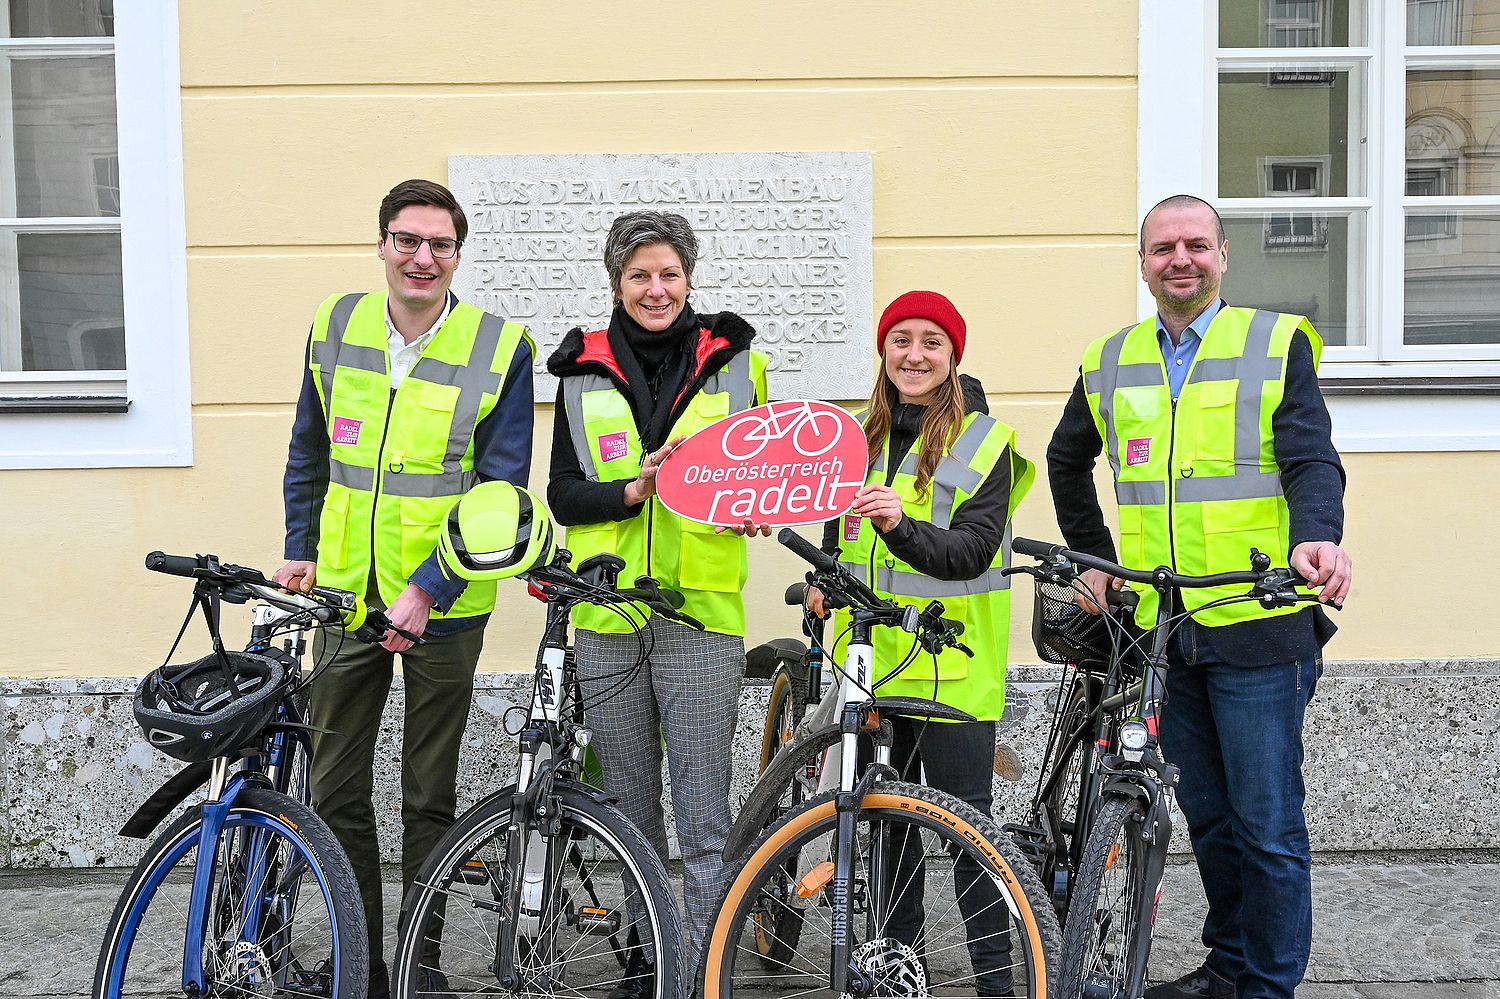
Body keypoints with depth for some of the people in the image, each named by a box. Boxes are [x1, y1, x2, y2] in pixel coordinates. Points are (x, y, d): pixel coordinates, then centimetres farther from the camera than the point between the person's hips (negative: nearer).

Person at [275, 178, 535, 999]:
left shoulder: (499, 348, -8)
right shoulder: (336, 325, 3)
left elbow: (502, 491, -10)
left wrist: (429, 590, -17)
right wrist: (300, 550, 12)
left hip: (442, 605, -3)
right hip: (344, 593, 4)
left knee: (429, 799, 9)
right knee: (336, 793, 9)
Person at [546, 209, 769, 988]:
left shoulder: (732, 361, 5)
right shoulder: (583, 371, 7)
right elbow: (562, 496, 3)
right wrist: (633, 490, -16)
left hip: (700, 611, -2)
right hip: (607, 614, 2)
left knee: (704, 820, -4)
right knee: (630, 816, 13)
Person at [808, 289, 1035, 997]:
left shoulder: (984, 441, -4)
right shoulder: (864, 437, 13)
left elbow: (973, 549, -17)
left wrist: (901, 527, -33)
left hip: (950, 665, -5)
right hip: (874, 659, 5)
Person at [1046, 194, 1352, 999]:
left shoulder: (1277, 343, 1)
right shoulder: (1110, 362, 11)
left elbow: (1312, 460, -9)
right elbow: (1067, 460, 25)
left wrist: (1316, 538, -28)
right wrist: (1093, 558, 20)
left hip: (1257, 625, -4)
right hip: (1159, 628, 4)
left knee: (1267, 824, 0)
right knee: (1206, 814, 16)